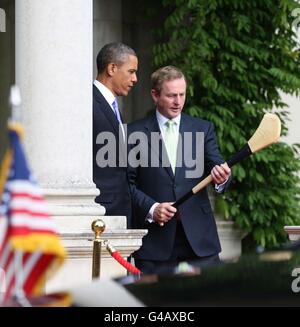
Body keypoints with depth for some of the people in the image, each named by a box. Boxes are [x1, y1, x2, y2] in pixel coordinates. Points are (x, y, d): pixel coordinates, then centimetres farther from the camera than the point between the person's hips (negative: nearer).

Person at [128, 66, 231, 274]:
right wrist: (151, 208, -14)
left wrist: (222, 177, -23)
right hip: (155, 239, -2)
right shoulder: (135, 133, 5)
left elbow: (217, 167, 1)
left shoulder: (203, 129, 11)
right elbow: (127, 182, 2)